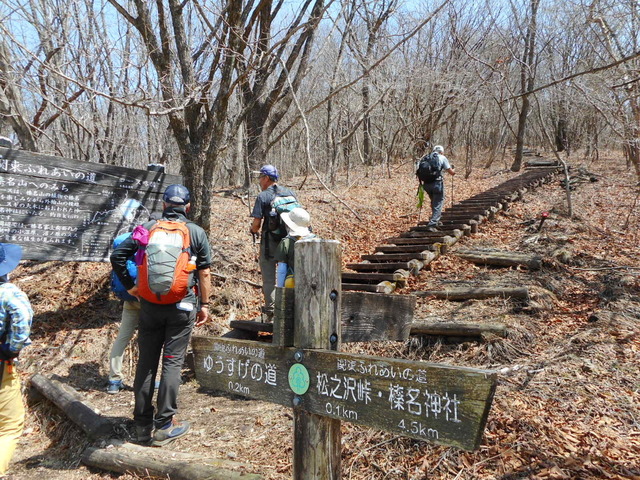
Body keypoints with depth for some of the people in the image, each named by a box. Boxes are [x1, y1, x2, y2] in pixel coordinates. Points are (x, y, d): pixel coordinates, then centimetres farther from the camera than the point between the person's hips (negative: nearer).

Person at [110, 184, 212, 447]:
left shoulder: (147, 228, 5)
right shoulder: (196, 232, 2)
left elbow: (117, 255, 2)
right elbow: (205, 272, 1)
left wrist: (130, 286, 10)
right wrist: (204, 304, 8)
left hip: (150, 304, 2)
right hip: (182, 305, -2)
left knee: (146, 362, 10)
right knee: (172, 362, 3)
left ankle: (142, 425, 18)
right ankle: (164, 425, 7)